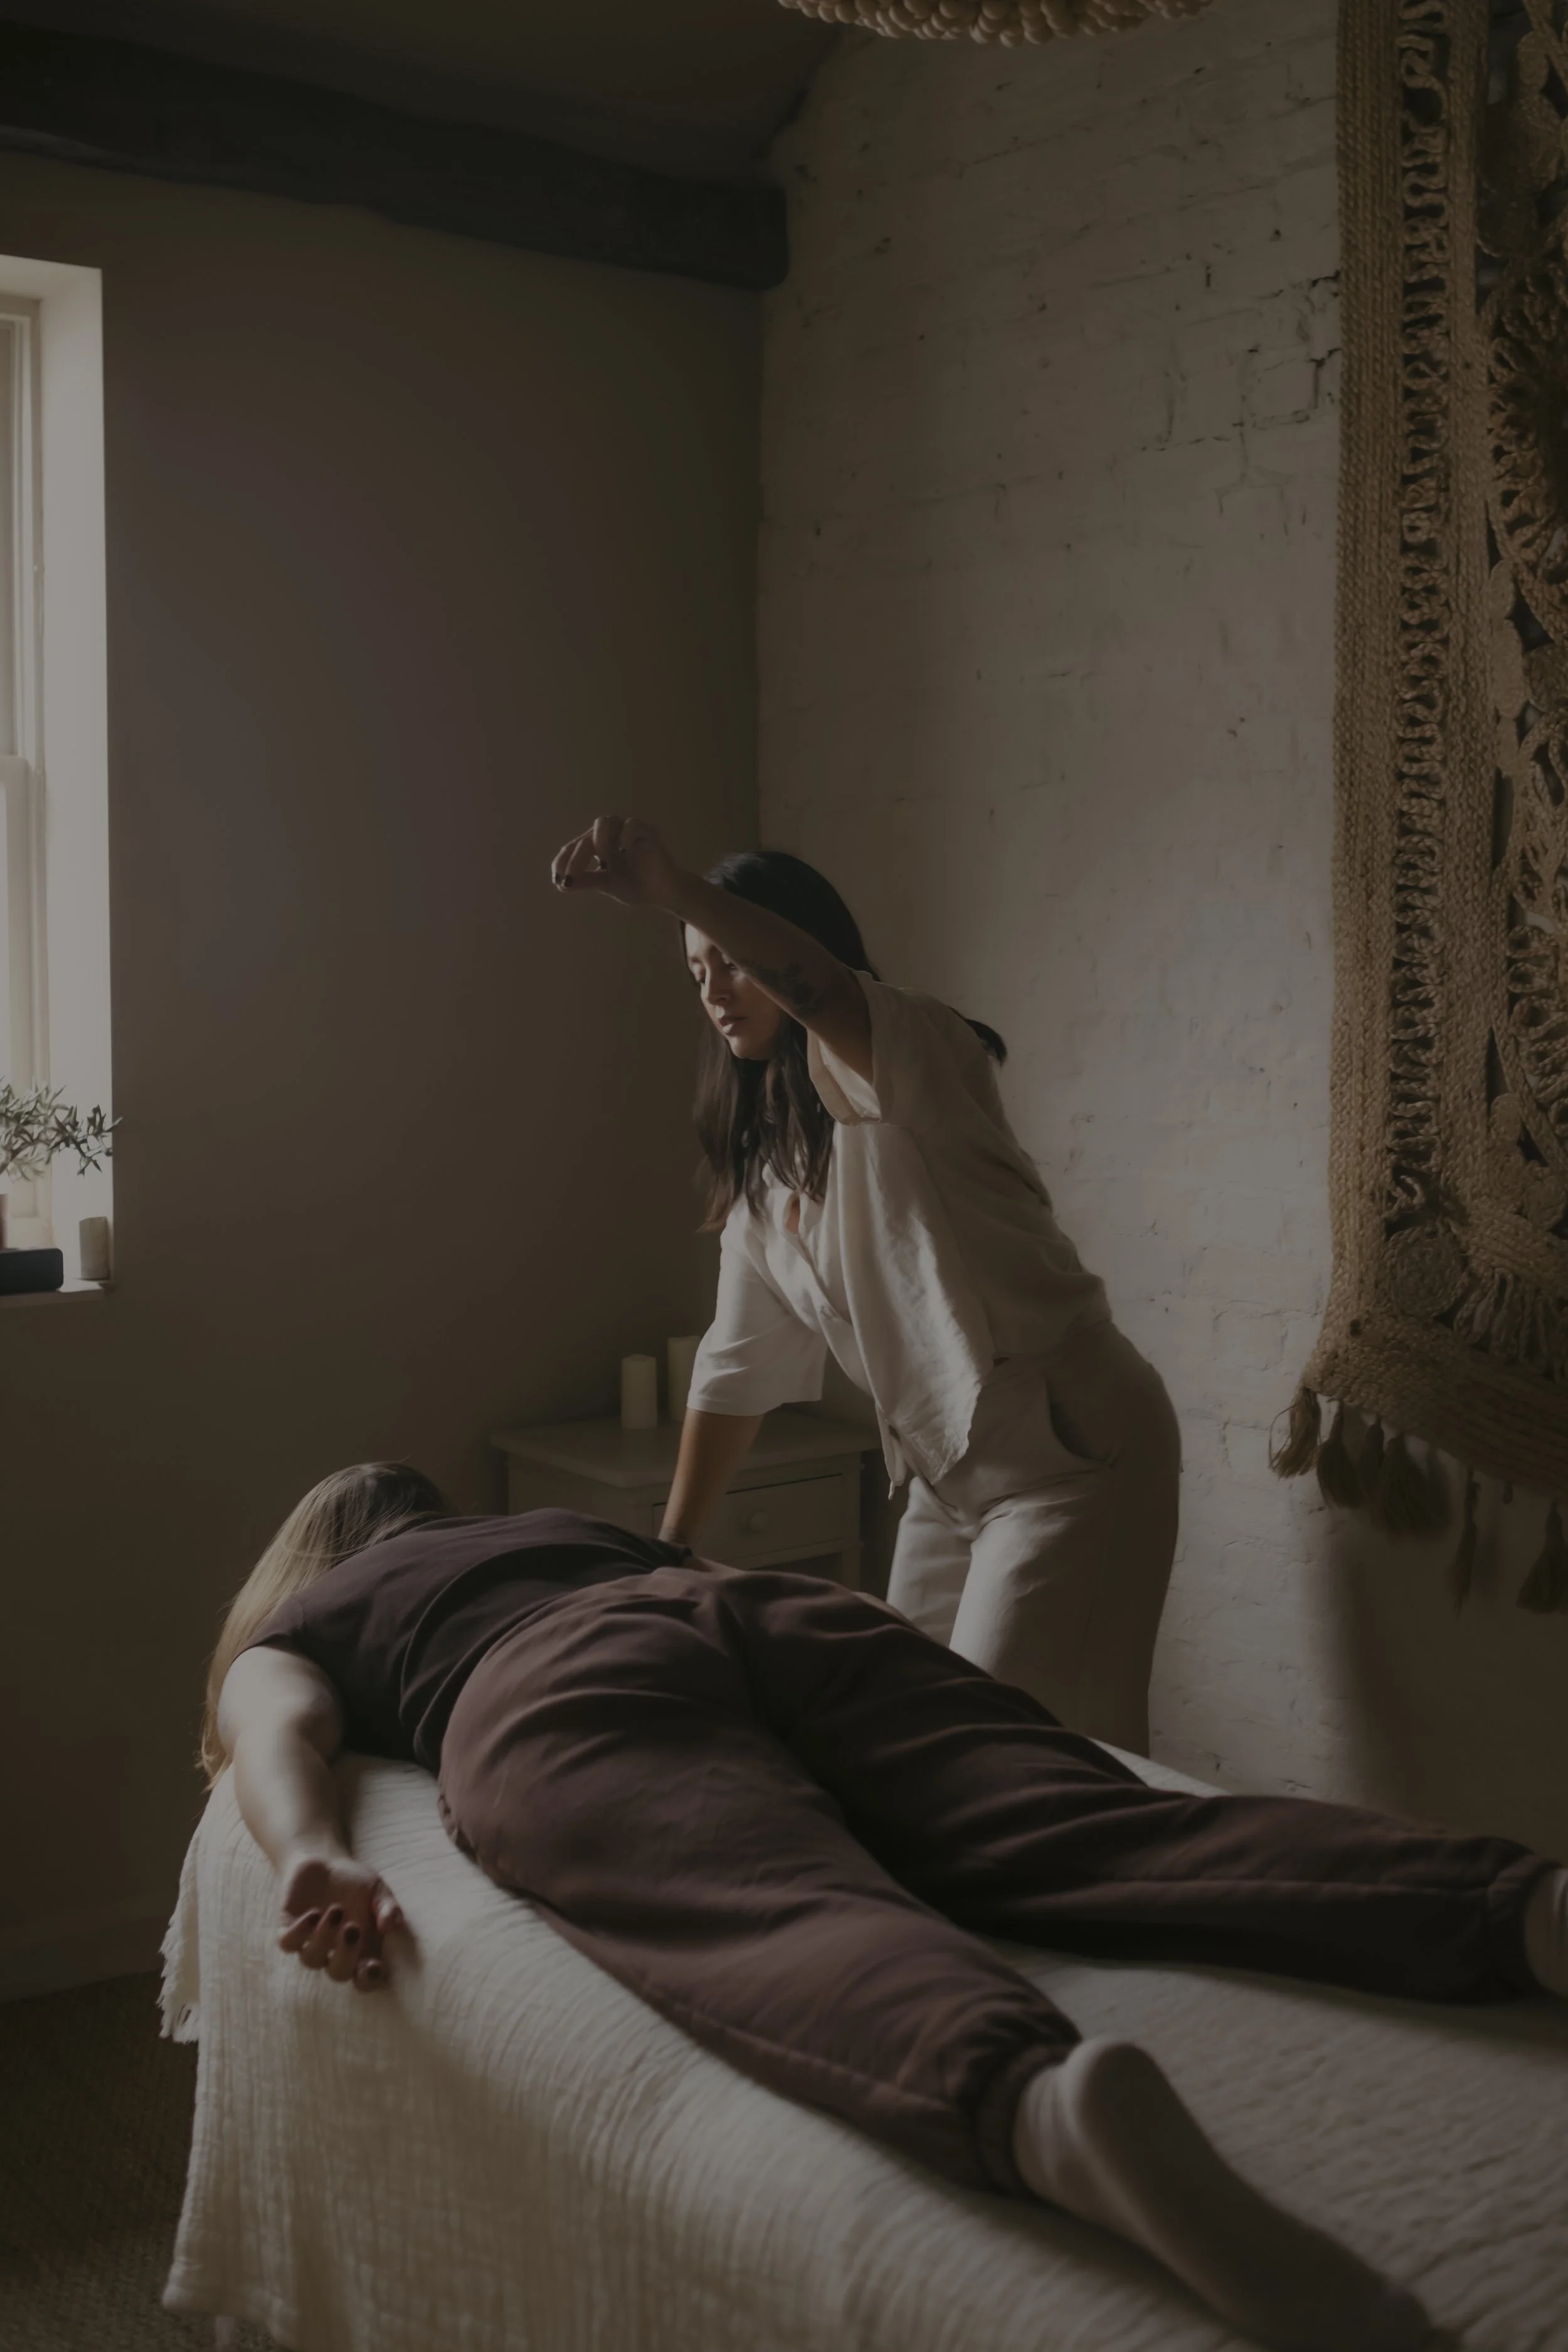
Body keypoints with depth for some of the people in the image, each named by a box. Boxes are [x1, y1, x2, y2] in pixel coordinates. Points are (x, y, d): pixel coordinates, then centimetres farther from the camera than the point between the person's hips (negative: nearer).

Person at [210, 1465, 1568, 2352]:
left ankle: (1033, 2097, -66)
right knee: (1096, 1834, -17)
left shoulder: (285, 1631, 32)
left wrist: (313, 1856, -7)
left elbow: (278, 1729, 11)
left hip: (563, 1694, -3)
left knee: (767, 1914, -32)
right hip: (787, 1605, 4)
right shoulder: (574, 1526, 46)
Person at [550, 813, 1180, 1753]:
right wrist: (669, 1549, 12)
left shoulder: (915, 1058, -12)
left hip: (1069, 1451, -8)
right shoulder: (762, 1166, 12)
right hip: (947, 1479, 8)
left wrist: (676, 892, -53)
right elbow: (739, 1365, 14)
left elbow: (820, 991, -36)